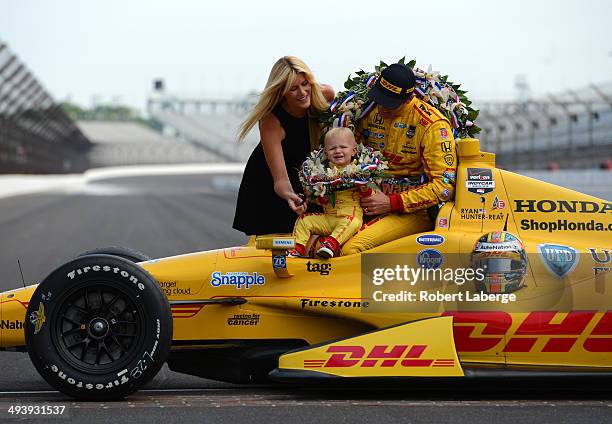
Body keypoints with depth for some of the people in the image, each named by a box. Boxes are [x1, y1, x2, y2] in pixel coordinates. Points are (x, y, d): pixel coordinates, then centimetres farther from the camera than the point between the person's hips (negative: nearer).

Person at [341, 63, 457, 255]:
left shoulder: (432, 125, -12)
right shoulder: (371, 112, 7)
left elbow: (444, 185, -15)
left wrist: (392, 203, -17)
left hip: (414, 211, -6)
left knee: (352, 248, -30)